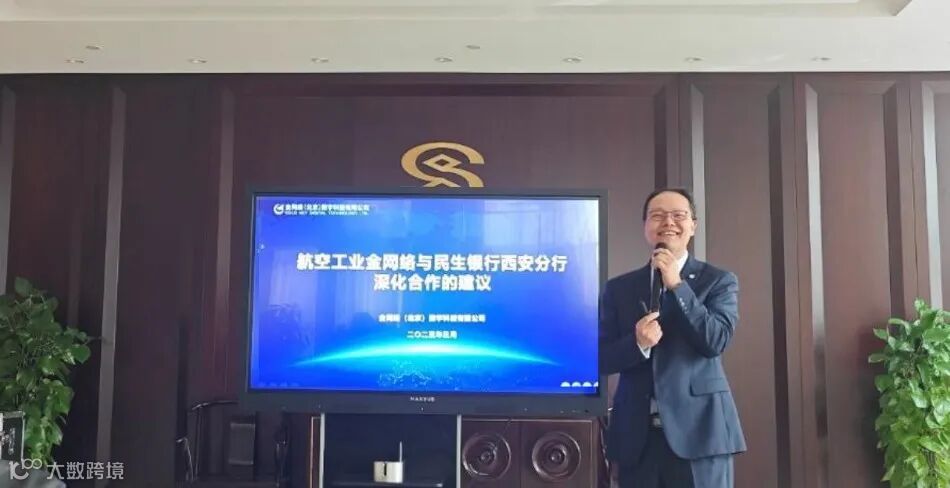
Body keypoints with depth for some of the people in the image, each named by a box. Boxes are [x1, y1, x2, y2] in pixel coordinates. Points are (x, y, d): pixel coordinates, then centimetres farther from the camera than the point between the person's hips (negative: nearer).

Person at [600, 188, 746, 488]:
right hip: (636, 435, 2)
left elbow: (717, 341, -9)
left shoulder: (719, 281, 4)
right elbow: (602, 359, 4)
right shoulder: (619, 288, 8)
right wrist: (637, 343, -15)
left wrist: (677, 285, -13)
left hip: (698, 429, -2)